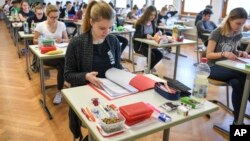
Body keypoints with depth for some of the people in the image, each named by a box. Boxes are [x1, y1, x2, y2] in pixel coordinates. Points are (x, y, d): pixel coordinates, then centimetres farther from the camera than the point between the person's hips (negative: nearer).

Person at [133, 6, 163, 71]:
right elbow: (136, 35, -23)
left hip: (149, 44, 6)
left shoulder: (153, 23, 4)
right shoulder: (140, 23, -15)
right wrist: (146, 35, -40)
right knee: (152, 55, -26)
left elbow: (154, 33, 13)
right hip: (139, 45, -6)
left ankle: (149, 67, 10)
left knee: (159, 55, -11)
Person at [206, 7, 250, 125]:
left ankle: (237, 119, -18)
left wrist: (241, 53, -2)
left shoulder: (238, 35, 5)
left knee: (237, 83, -29)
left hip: (228, 67, 5)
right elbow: (209, 55, -14)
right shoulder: (217, 33, -12)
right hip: (214, 68, -5)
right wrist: (223, 53, -30)